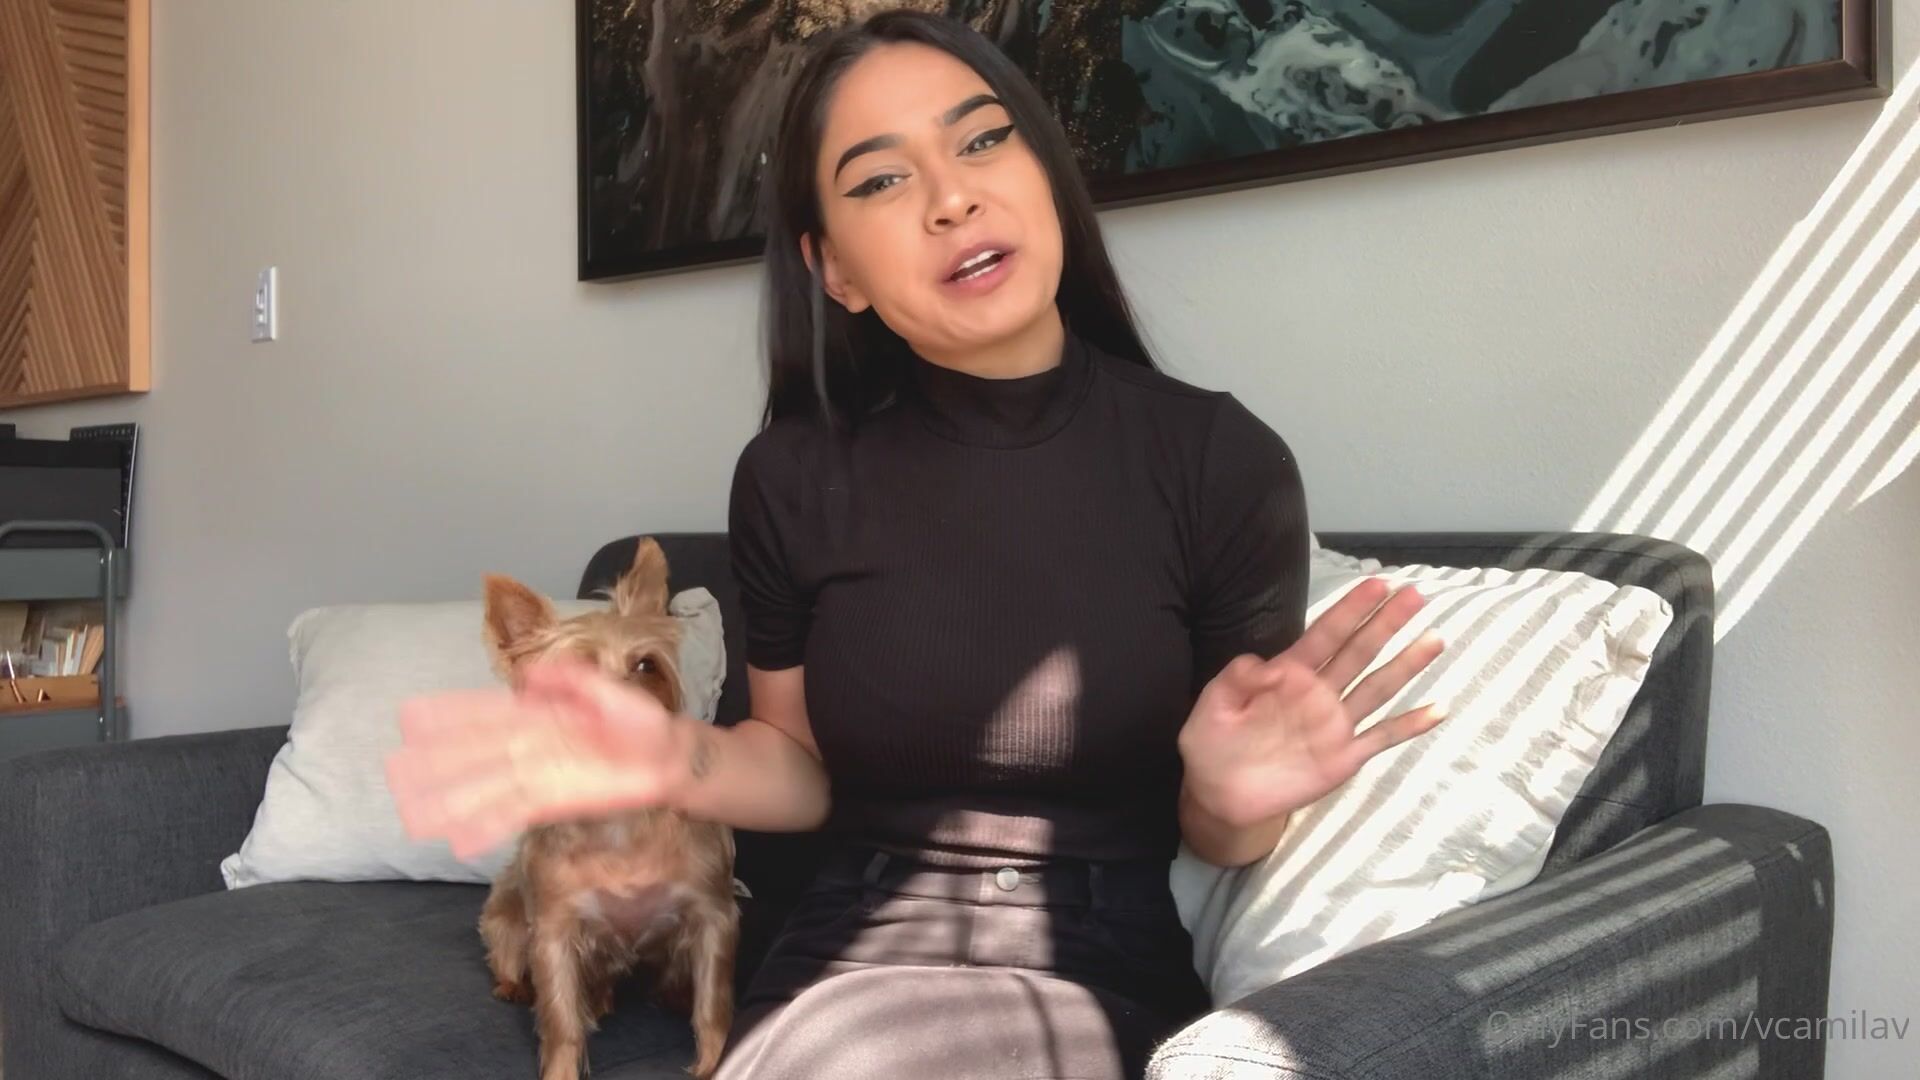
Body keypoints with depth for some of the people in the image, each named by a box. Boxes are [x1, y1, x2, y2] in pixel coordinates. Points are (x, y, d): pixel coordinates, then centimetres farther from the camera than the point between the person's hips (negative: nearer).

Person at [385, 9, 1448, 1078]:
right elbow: (804, 764, 7)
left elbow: (1218, 839, -2)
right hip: (856, 956, 2)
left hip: (1100, 968, -2)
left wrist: (1232, 796, -24)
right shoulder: (794, 477, -5)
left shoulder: (1222, 461, -10)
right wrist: (680, 758, -13)